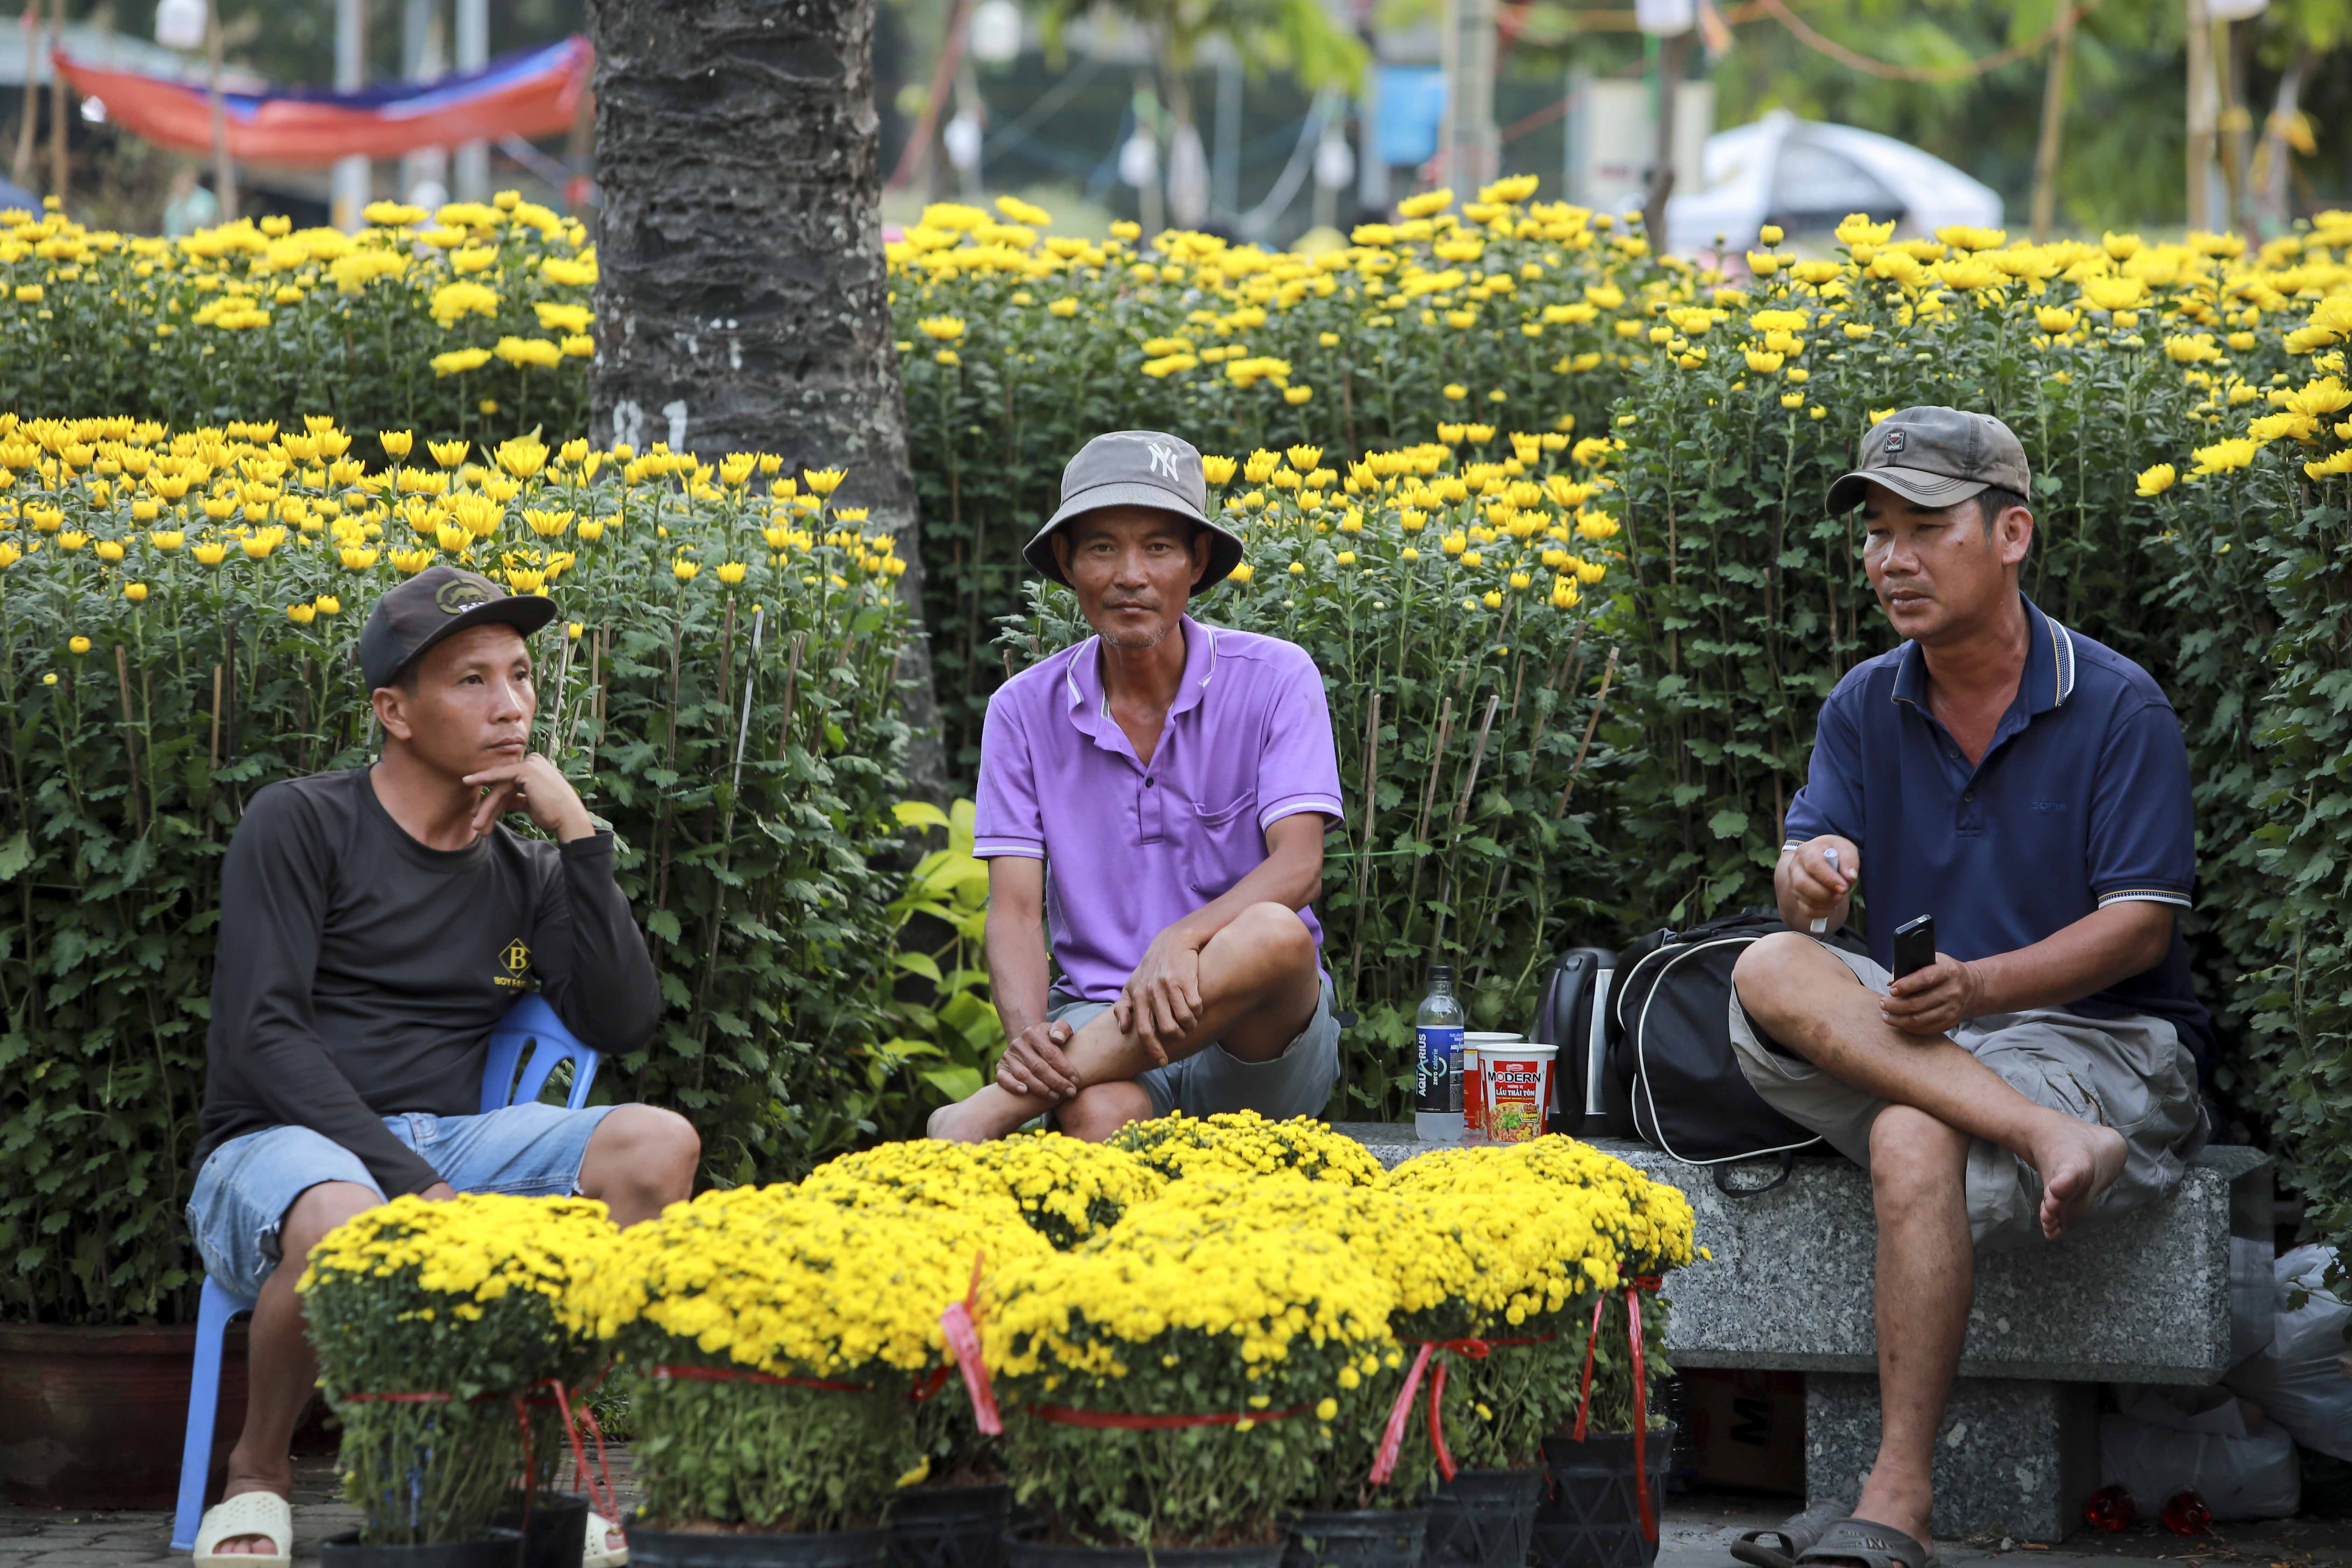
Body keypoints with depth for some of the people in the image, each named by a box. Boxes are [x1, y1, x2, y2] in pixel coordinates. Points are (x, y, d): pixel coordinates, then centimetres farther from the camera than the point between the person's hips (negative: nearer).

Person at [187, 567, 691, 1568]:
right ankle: (256, 1475, -11)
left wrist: (578, 836, -1)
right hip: (277, 1147, -5)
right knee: (343, 1224, -42)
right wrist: (409, 1181, -21)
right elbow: (262, 1036, -10)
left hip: (445, 1140, 5)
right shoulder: (300, 827, 0)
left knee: (658, 1146, -21)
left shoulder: (520, 869, 16)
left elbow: (623, 1024, 4)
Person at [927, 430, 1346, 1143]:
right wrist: (1027, 1032, -24)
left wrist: (1182, 938, -34)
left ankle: (986, 1113, -35)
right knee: (1100, 1115, -39)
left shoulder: (1274, 679, -1)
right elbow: (1015, 909, 0)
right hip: (1099, 1022, 0)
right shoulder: (1025, 711, 5)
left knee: (1273, 934, -37)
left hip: (1263, 1034, 0)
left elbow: (1298, 866, -13)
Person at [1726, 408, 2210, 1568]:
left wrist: (1981, 987, -26)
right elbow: (1808, 884, -1)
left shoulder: (2116, 709, -6)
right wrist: (1806, 879, -28)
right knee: (1768, 975, -26)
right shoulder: (1865, 709, 9)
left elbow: (2140, 927, -10)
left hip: (2096, 1037, -5)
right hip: (1898, 1043, 5)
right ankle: (2048, 1137, -38)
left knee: (1915, 1140, -36)